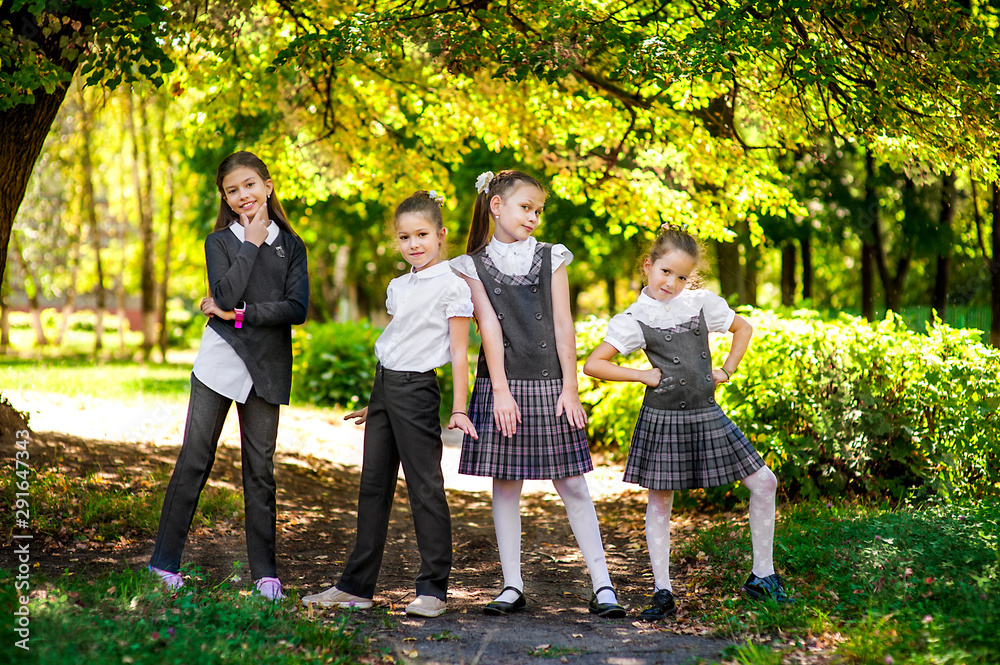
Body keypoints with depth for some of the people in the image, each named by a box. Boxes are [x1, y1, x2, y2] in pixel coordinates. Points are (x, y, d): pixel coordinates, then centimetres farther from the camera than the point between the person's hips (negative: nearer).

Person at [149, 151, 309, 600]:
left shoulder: (291, 246, 9)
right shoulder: (219, 242, 6)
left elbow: (297, 309, -3)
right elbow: (225, 293, -12)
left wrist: (239, 314, -9)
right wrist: (252, 244, -8)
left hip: (266, 367, 1)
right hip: (219, 359, -1)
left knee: (260, 469, 5)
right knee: (194, 461, -2)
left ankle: (265, 572, 11)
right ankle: (164, 562, 4)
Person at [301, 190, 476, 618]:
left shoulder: (452, 285, -6)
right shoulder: (398, 288, 15)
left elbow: (459, 353, -9)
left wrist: (459, 409, -14)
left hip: (416, 390, -8)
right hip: (383, 386, 8)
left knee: (425, 487, -5)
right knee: (374, 485, 9)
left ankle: (433, 590, 1)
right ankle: (356, 586, 15)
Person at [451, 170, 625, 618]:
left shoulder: (552, 258, 8)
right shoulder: (474, 266, 4)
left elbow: (563, 325, 3)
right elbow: (489, 326, -4)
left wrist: (570, 388, -3)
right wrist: (501, 391, -11)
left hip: (549, 384, 1)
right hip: (502, 384, 0)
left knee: (572, 484, 0)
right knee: (505, 485, 3)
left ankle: (602, 586, 2)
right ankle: (512, 587, 11)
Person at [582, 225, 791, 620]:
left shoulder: (702, 303, 4)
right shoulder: (634, 320, -5)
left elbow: (743, 328, 21)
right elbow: (593, 365, -7)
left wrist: (727, 370, 9)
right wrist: (643, 376, -9)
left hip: (706, 414, 3)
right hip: (662, 418, -3)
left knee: (764, 483, 0)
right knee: (659, 502, 2)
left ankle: (762, 577, 12)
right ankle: (662, 592, 11)